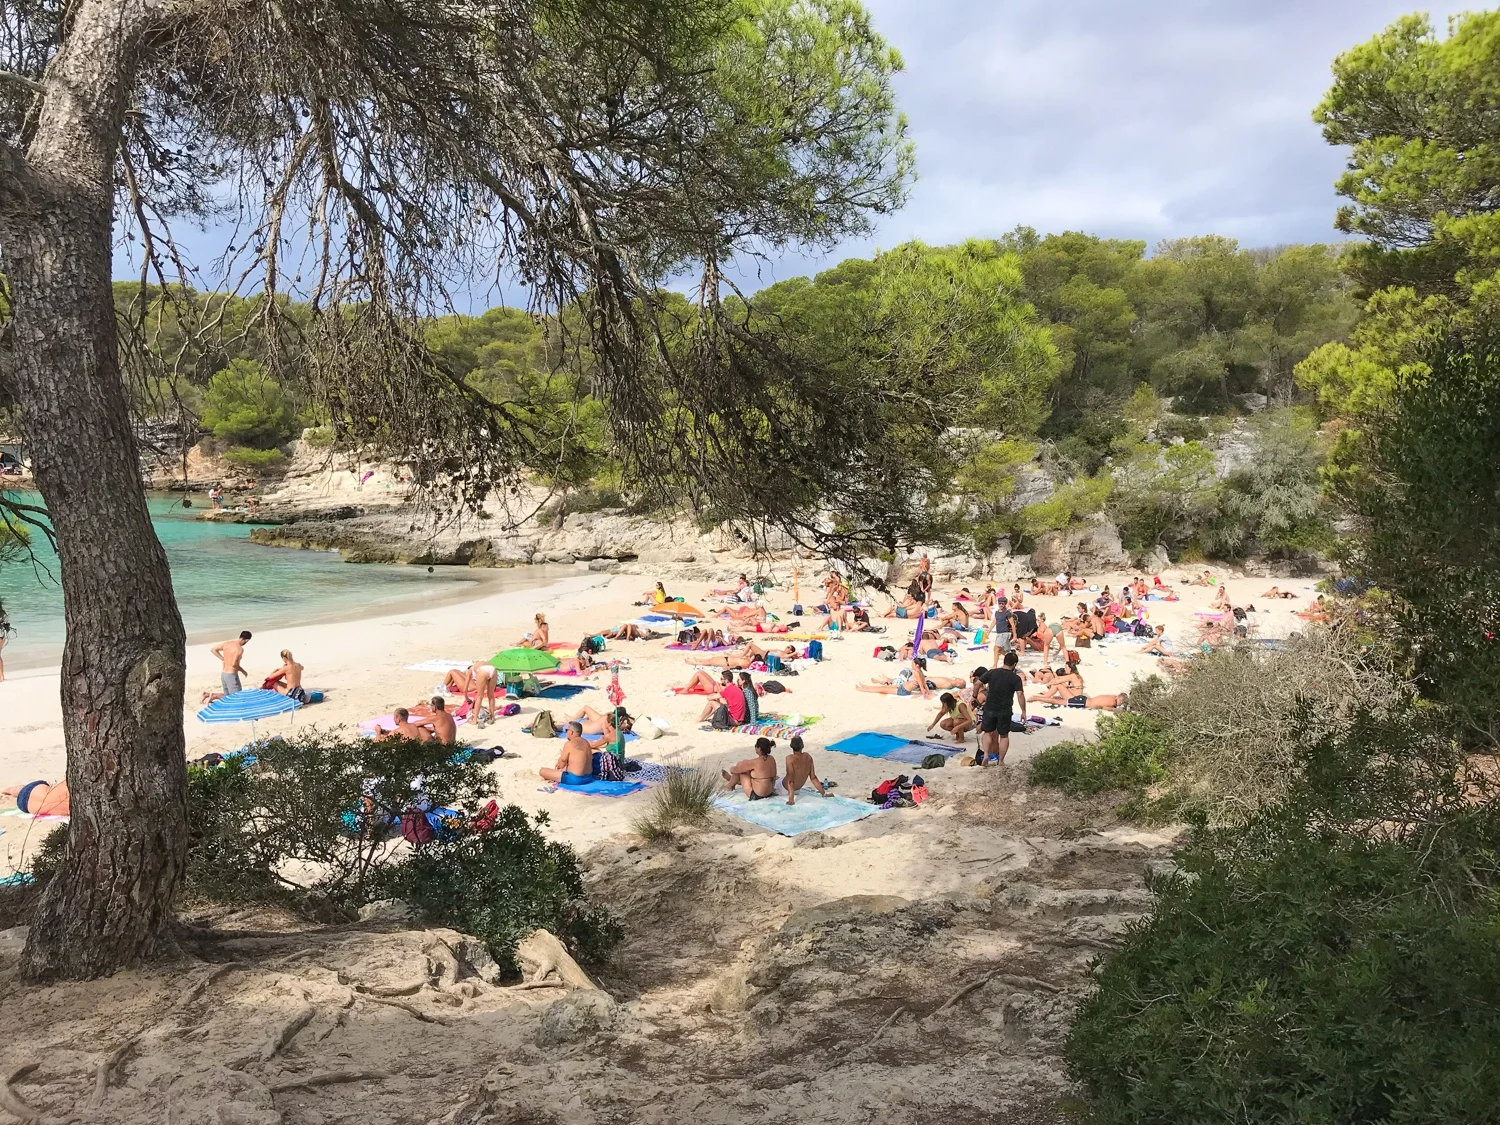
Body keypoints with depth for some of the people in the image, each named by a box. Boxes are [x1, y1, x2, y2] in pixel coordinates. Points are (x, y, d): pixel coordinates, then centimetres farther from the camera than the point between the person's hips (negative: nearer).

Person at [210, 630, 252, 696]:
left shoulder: (227, 643, 5)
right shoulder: (240, 649, -18)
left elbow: (213, 650, 16)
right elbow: (233, 664, -26)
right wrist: (242, 671, -8)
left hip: (223, 674, 9)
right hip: (231, 676, -8)